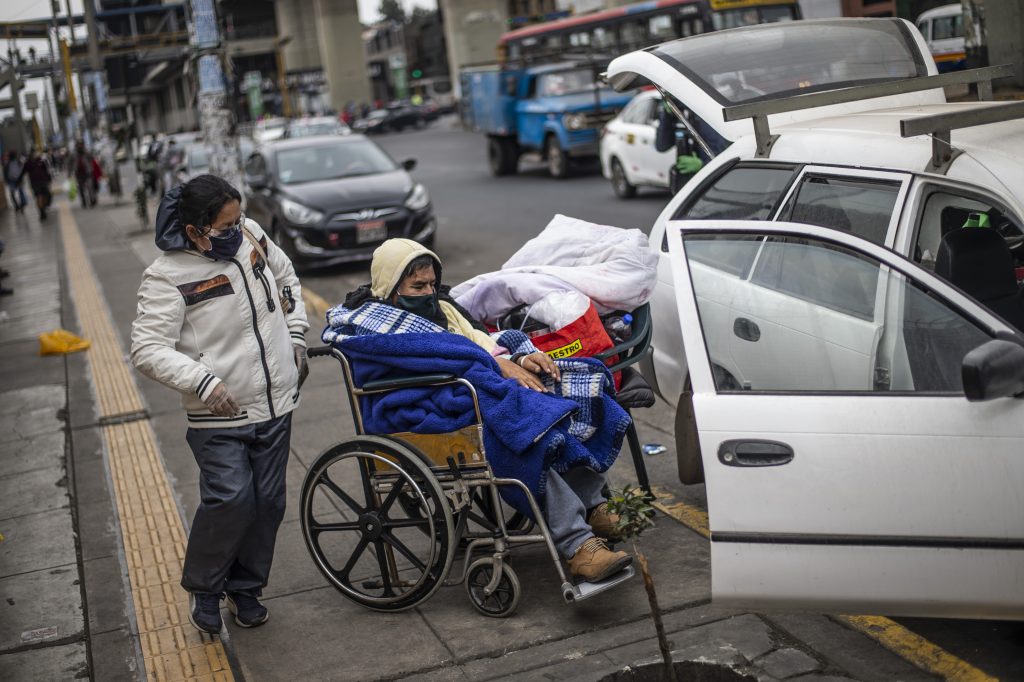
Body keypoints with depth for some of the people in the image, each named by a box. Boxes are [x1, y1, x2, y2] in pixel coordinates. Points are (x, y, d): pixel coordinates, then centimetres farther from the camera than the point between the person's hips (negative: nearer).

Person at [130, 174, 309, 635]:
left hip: (275, 405, 6)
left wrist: (296, 337, 13)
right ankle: (202, 588, 9)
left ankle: (245, 589, 28)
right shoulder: (168, 277, -16)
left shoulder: (252, 237, 2)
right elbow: (147, 350, -19)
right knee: (231, 499, -17)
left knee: (268, 502, 8)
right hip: (219, 418, -5)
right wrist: (203, 381, -31)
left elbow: (286, 278, 22)